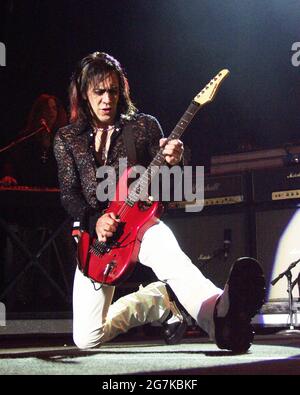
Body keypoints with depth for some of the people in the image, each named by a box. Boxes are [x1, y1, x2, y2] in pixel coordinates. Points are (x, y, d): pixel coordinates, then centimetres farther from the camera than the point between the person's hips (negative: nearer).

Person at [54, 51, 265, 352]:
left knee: (168, 255, -42)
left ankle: (217, 312, -69)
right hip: (94, 234, 2)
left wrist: (173, 162, -22)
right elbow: (68, 194, 1)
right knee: (87, 339, -8)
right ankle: (162, 300, 10)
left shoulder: (144, 125, 5)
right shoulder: (67, 138, 9)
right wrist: (94, 220, -20)